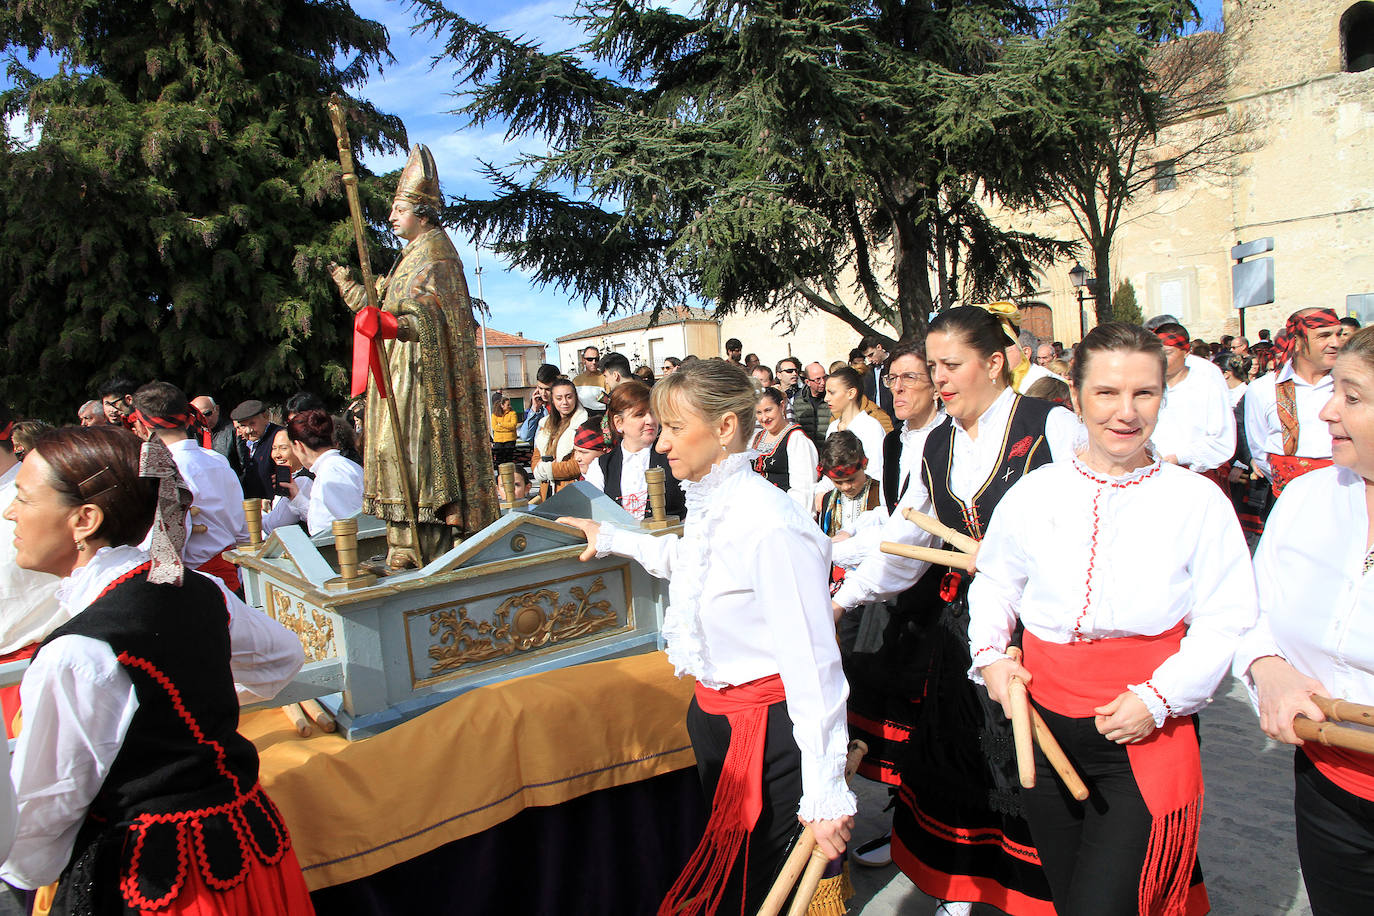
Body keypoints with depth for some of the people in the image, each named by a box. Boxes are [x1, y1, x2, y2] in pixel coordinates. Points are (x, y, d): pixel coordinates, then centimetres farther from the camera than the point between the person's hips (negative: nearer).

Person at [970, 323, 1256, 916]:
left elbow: (1226, 621, -5)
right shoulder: (1033, 494, 1)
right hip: (1044, 730, 3)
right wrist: (990, 653, -1)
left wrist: (1160, 697, -15)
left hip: (1148, 739, -3)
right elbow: (994, 582, 15)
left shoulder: (1199, 501, -4)